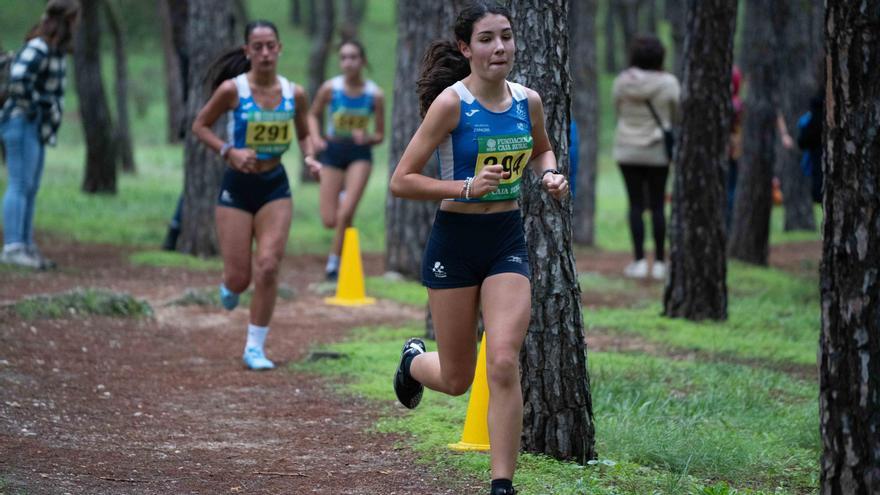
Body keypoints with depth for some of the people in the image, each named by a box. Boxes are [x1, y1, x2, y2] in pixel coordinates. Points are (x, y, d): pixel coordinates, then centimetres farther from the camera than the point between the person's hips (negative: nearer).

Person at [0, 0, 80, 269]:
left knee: (30, 189, 10)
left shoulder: (54, 49, 12)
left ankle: (26, 247, 13)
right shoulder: (38, 48, -18)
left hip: (37, 127, 10)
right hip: (23, 125, -10)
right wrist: (31, 108, -19)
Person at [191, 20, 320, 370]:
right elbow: (200, 126, -2)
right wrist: (228, 151, -16)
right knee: (239, 278, -2)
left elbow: (304, 134, 14)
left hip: (275, 187, 2)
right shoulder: (232, 89, -12)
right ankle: (229, 286, 38)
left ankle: (255, 348, 1)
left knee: (268, 267, -11)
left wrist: (309, 158, -6)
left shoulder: (295, 94, -3)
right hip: (237, 186, -2)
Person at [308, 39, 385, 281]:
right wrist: (316, 138, -8)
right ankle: (341, 197, 37)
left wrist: (366, 138, -20)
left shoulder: (374, 94, -8)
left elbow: (380, 135, 1)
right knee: (329, 221, -1)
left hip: (359, 154, -1)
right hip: (333, 151, 1)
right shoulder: (330, 88, -9)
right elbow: (313, 115, 10)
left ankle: (334, 261, 5)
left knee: (346, 214, -15)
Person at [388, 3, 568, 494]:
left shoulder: (528, 101, 0)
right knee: (457, 380, 8)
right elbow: (401, 181, -14)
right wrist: (466, 187, -24)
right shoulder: (451, 102, -14)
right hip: (456, 239, -3)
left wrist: (550, 174, 2)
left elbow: (543, 149, 24)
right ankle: (414, 359, 45)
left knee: (504, 364, -13)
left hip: (508, 239, 3)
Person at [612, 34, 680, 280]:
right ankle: (659, 262, 6)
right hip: (658, 150, -1)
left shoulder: (622, 81, -6)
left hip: (627, 149, 1)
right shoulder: (668, 83, -10)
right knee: (657, 205, 6)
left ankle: (639, 261, -1)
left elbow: (619, 112, 5)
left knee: (636, 205, 4)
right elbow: (676, 115, 0)